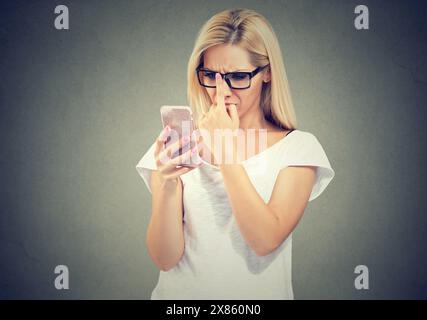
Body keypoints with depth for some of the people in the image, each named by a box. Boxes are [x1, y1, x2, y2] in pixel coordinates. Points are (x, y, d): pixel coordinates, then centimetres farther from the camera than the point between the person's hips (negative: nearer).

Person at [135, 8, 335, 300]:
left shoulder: (297, 147, -1)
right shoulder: (178, 144, 1)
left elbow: (266, 240, -13)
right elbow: (165, 259, -4)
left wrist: (225, 151, -13)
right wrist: (167, 184, -19)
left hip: (257, 293, -1)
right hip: (182, 294, 1)